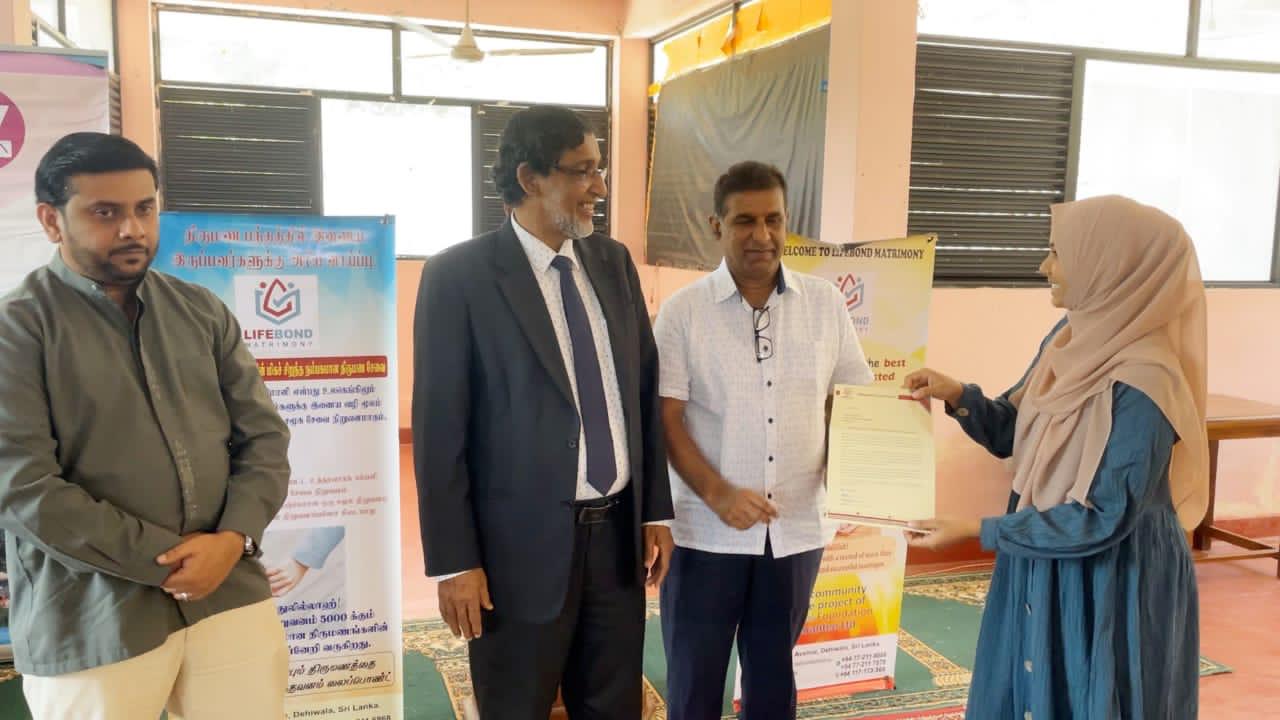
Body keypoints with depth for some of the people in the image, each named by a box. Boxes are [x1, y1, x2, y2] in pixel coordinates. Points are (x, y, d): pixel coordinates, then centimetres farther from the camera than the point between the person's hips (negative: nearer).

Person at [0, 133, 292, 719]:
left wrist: (234, 537, -10)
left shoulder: (202, 312, 9)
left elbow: (263, 436, 7)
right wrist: (167, 558, -13)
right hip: (92, 624, -3)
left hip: (230, 594, 4)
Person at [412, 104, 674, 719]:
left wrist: (655, 509, 8)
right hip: (523, 542, -5)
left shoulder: (614, 263, 6)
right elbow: (439, 428, -11)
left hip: (617, 533, 5)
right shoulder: (458, 275, -10)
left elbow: (646, 391, 10)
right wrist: (455, 561, -11)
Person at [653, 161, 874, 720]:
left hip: (797, 529, 2)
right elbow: (666, 419, -7)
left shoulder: (825, 303, 2)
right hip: (706, 531, -2)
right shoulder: (683, 311, -6)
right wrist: (718, 493, -20)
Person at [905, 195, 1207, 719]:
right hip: (1042, 568, 8)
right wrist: (959, 397, -9)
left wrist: (978, 530, -22)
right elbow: (1016, 433, 8)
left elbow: (1102, 520, -25)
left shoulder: (1141, 387, -27)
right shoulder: (1071, 341, -2)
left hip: (1108, 588, -8)